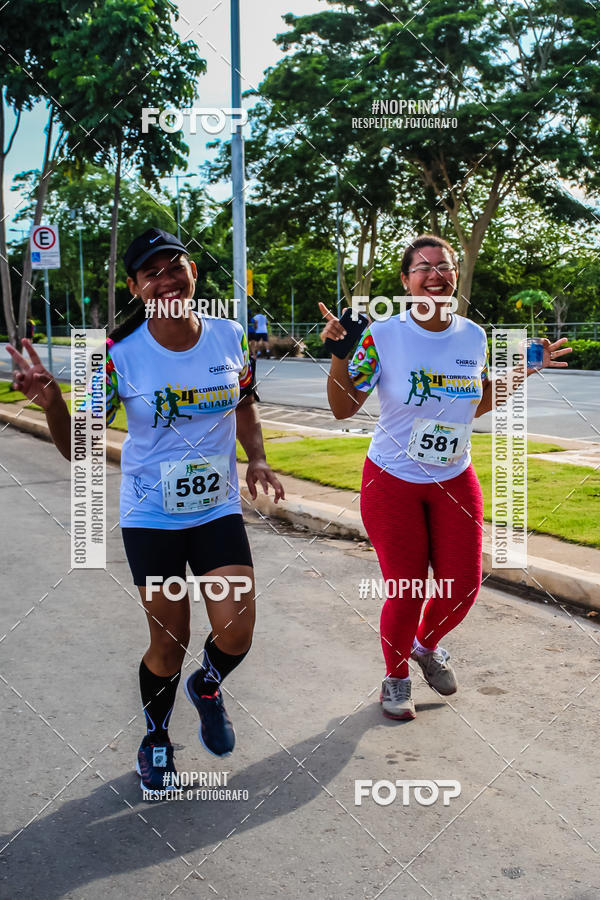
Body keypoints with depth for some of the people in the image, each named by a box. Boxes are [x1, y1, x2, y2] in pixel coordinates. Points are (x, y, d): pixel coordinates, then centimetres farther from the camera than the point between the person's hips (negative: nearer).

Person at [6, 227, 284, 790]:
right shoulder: (120, 353, -13)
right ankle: (156, 738, 39)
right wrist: (50, 400, -30)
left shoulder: (230, 337, -5)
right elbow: (79, 448, -11)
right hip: (151, 516, -2)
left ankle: (207, 687, 32)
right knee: (168, 644, 7)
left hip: (218, 511, 2)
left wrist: (257, 460, -4)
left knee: (235, 634, -7)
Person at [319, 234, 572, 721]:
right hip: (393, 481, -4)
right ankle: (396, 675, 31)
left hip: (455, 480, 4)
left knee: (463, 587, 6)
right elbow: (343, 408, -9)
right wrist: (338, 353, -22)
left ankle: (426, 644, 40)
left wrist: (522, 371, 6)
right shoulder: (383, 336, -13)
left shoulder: (474, 336, -1)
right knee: (407, 590, 2)